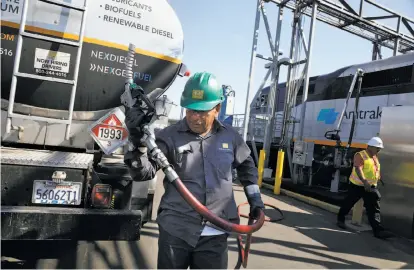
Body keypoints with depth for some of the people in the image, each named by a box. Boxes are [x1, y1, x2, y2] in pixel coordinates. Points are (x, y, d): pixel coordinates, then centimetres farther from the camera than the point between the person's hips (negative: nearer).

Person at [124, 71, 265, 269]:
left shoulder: (230, 136, 3)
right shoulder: (169, 136, -7)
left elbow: (246, 165, 21)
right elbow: (144, 173, -15)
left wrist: (254, 196, 18)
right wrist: (137, 141, -31)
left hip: (215, 233, 2)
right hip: (175, 231, -1)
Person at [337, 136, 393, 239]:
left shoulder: (375, 157, 10)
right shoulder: (360, 155, -16)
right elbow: (358, 169, -30)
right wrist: (364, 181, -43)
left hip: (371, 187, 6)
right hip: (357, 186, -6)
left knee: (374, 209, -2)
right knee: (348, 204, 9)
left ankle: (378, 230, -3)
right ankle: (340, 219, 29)